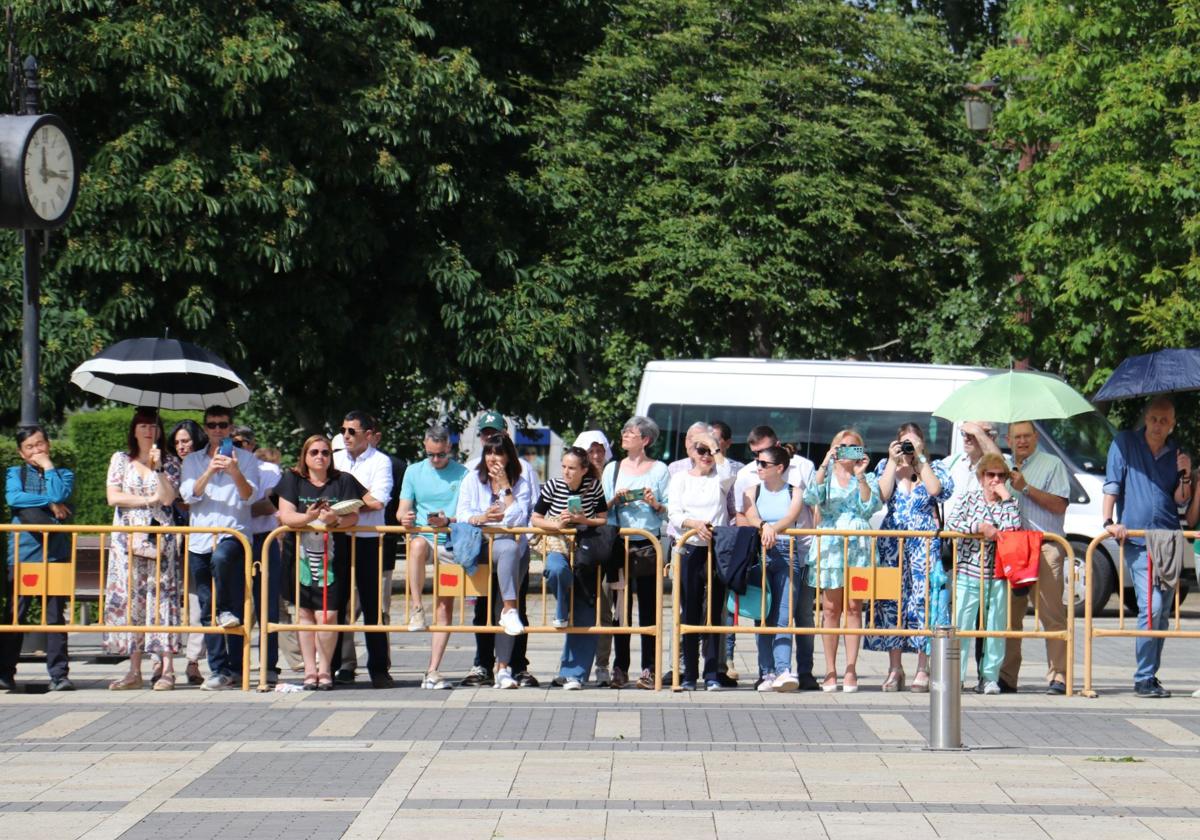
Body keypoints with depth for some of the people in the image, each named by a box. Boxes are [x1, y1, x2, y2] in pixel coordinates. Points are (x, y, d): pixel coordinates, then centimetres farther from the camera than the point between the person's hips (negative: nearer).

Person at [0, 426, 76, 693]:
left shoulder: (62, 474, 14)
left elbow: (60, 495, -8)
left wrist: (48, 466, 0)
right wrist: (49, 504, -6)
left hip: (55, 553, 0)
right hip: (22, 552, 0)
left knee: (55, 614, -1)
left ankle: (59, 674, 1)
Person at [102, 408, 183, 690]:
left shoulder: (170, 462, 7)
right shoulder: (120, 460, 10)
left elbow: (168, 498, -6)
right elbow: (113, 497, 0)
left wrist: (158, 467, -12)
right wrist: (148, 500, -4)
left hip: (160, 538, -2)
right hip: (127, 538, 2)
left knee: (161, 597, -7)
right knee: (129, 598, -2)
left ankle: (167, 669, -8)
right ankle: (134, 670, 0)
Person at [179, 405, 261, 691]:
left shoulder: (245, 459, 10)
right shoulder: (192, 461, 16)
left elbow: (249, 494, -4)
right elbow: (189, 495, 0)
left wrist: (235, 472, -22)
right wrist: (209, 471, -15)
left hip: (234, 532, -3)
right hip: (200, 539, 3)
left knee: (222, 558, -37)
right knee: (207, 611, 1)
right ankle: (219, 669, 6)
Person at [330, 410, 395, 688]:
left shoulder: (380, 462, 0)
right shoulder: (335, 460, 14)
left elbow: (377, 501, -13)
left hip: (369, 540, -4)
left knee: (372, 605, 0)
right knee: (335, 603, 4)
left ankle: (378, 668, 4)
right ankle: (333, 664, 10)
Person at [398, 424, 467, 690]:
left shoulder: (462, 474, 5)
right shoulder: (414, 472, 13)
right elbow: (402, 510, 9)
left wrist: (447, 521, -22)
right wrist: (404, 518, -15)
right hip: (422, 536, 1)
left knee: (445, 606, -7)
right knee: (418, 544, -38)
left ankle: (433, 670, -7)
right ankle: (416, 608, -33)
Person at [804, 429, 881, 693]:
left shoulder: (868, 478, 13)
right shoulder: (824, 475, 12)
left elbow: (871, 506, -3)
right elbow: (810, 498, -8)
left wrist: (861, 477, -11)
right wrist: (824, 466, -14)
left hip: (858, 545, 0)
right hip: (830, 544, 0)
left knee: (854, 608, -2)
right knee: (830, 609, -2)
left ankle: (851, 670, -1)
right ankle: (830, 671, 2)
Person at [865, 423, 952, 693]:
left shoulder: (934, 467, 11)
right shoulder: (886, 466, 13)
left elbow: (934, 489, -11)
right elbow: (882, 495, -4)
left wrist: (921, 458, -6)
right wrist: (893, 462, -5)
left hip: (926, 542, -1)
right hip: (892, 541, 1)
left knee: (923, 599, -8)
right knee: (892, 600, -3)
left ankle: (922, 669, -5)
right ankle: (894, 668, 2)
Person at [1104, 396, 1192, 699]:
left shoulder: (1176, 454, 11)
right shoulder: (1125, 443, 2)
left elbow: (1180, 502, 9)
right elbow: (1111, 484, 0)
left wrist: (1185, 476, -8)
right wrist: (1109, 521, -11)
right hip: (1136, 540, -4)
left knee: (1162, 612, 6)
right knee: (1151, 607, -16)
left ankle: (1151, 676, 14)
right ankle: (1144, 679, -11)